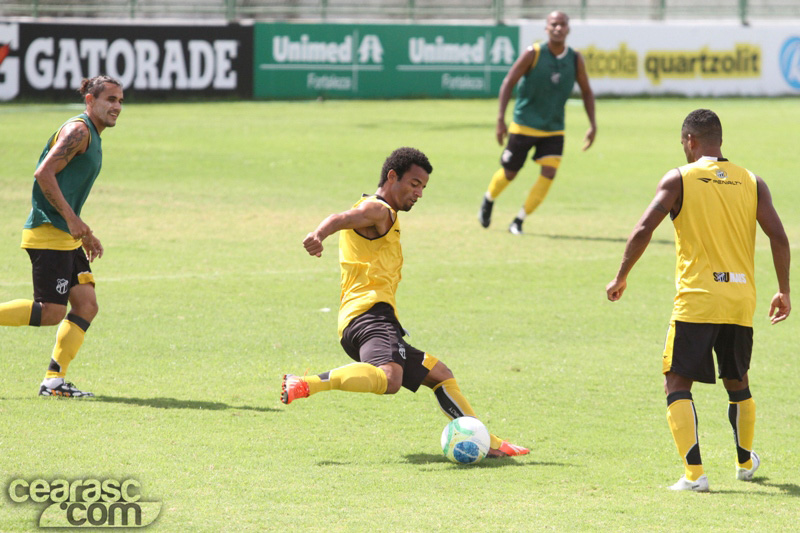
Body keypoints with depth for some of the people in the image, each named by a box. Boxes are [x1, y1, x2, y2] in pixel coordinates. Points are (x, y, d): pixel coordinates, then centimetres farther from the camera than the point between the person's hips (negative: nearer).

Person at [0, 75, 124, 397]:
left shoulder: (91, 137, 21)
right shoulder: (78, 130, -10)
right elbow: (44, 174, -20)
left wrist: (84, 233, 24)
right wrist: (72, 219, -21)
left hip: (66, 237, 10)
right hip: (49, 234, -10)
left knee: (87, 305, 2)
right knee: (51, 312, -12)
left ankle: (54, 381, 4)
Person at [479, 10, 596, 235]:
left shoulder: (575, 60, -3)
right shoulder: (533, 54, -13)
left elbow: (586, 92, 10)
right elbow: (508, 83, -10)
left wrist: (593, 125, 1)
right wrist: (501, 119, -17)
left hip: (554, 130, 3)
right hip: (524, 126, -3)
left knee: (549, 173, -13)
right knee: (509, 173, 7)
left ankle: (518, 221, 0)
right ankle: (488, 201, 40)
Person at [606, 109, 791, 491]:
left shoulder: (679, 179, -1)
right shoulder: (751, 182, 8)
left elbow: (643, 229, -10)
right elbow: (778, 237, 1)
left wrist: (621, 277, 1)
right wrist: (783, 292, 10)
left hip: (696, 299, -4)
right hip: (741, 301, 4)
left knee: (677, 384, 1)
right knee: (737, 382, 23)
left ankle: (694, 473, -13)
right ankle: (745, 461, 39)